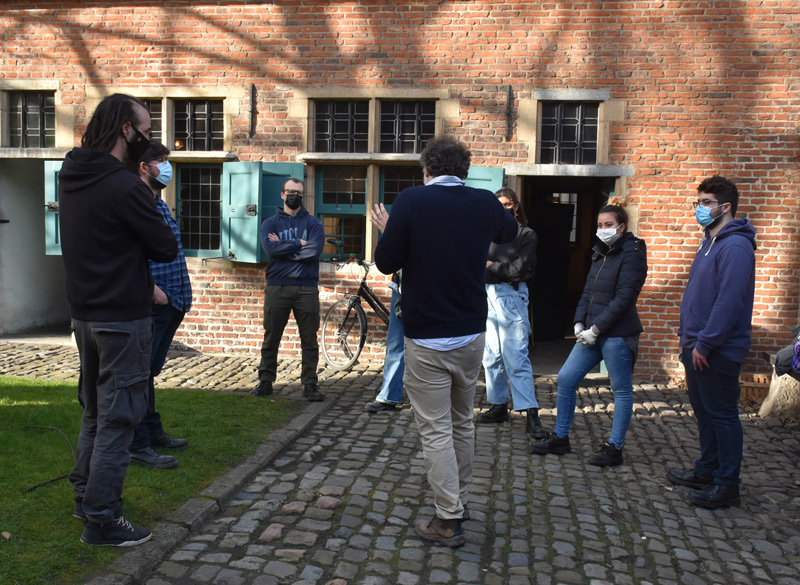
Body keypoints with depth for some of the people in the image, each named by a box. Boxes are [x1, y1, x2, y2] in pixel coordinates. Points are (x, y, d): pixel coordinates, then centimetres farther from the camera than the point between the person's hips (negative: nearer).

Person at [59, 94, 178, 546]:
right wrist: (150, 206, 2)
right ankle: (101, 520, 7)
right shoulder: (125, 187, -20)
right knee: (118, 417, -1)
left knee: (95, 409, 21)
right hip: (123, 318, -9)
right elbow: (167, 249, -14)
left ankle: (86, 494, 34)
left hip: (84, 312, 9)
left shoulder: (72, 176, 7)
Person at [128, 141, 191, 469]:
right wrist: (152, 288, -23)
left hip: (171, 304, 10)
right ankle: (139, 445, 4)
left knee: (150, 371, 17)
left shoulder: (160, 204, 19)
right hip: (150, 304, -9)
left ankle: (154, 432, 27)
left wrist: (181, 294, 18)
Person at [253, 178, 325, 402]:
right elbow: (270, 248, -10)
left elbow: (314, 250, -10)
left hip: (306, 288, 0)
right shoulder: (270, 223, 11)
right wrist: (299, 244, -8)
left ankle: (310, 384, 10)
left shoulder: (313, 223, 9)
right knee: (271, 338, 5)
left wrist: (283, 248, -7)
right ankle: (265, 381, 16)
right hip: (277, 288, 0)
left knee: (309, 339, 2)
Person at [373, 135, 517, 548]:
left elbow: (386, 263, -9)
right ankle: (459, 499, 34)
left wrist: (388, 230, 10)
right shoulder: (485, 203, 1)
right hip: (472, 333, 5)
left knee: (436, 429, 2)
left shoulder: (411, 201, -13)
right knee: (463, 421, 20)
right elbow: (509, 232, 23)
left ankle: (448, 521, 7)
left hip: (427, 339, -5)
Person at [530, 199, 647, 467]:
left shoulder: (632, 254, -10)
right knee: (566, 379, 7)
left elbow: (624, 298, -17)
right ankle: (560, 438, 19)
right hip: (593, 332, 8)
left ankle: (614, 448, 15)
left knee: (621, 390, 5)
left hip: (618, 334, -8)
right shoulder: (600, 253, 14)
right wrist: (579, 322, 1)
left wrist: (596, 328, -18)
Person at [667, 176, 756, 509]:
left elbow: (730, 301, -25)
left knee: (722, 415, 0)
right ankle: (707, 471, 32)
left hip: (716, 351, -10)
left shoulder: (735, 246, -18)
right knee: (704, 411, 18)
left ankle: (727, 486, 11)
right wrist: (686, 335, 15)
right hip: (697, 347, 10)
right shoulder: (710, 241, 15)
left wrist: (704, 344, -22)